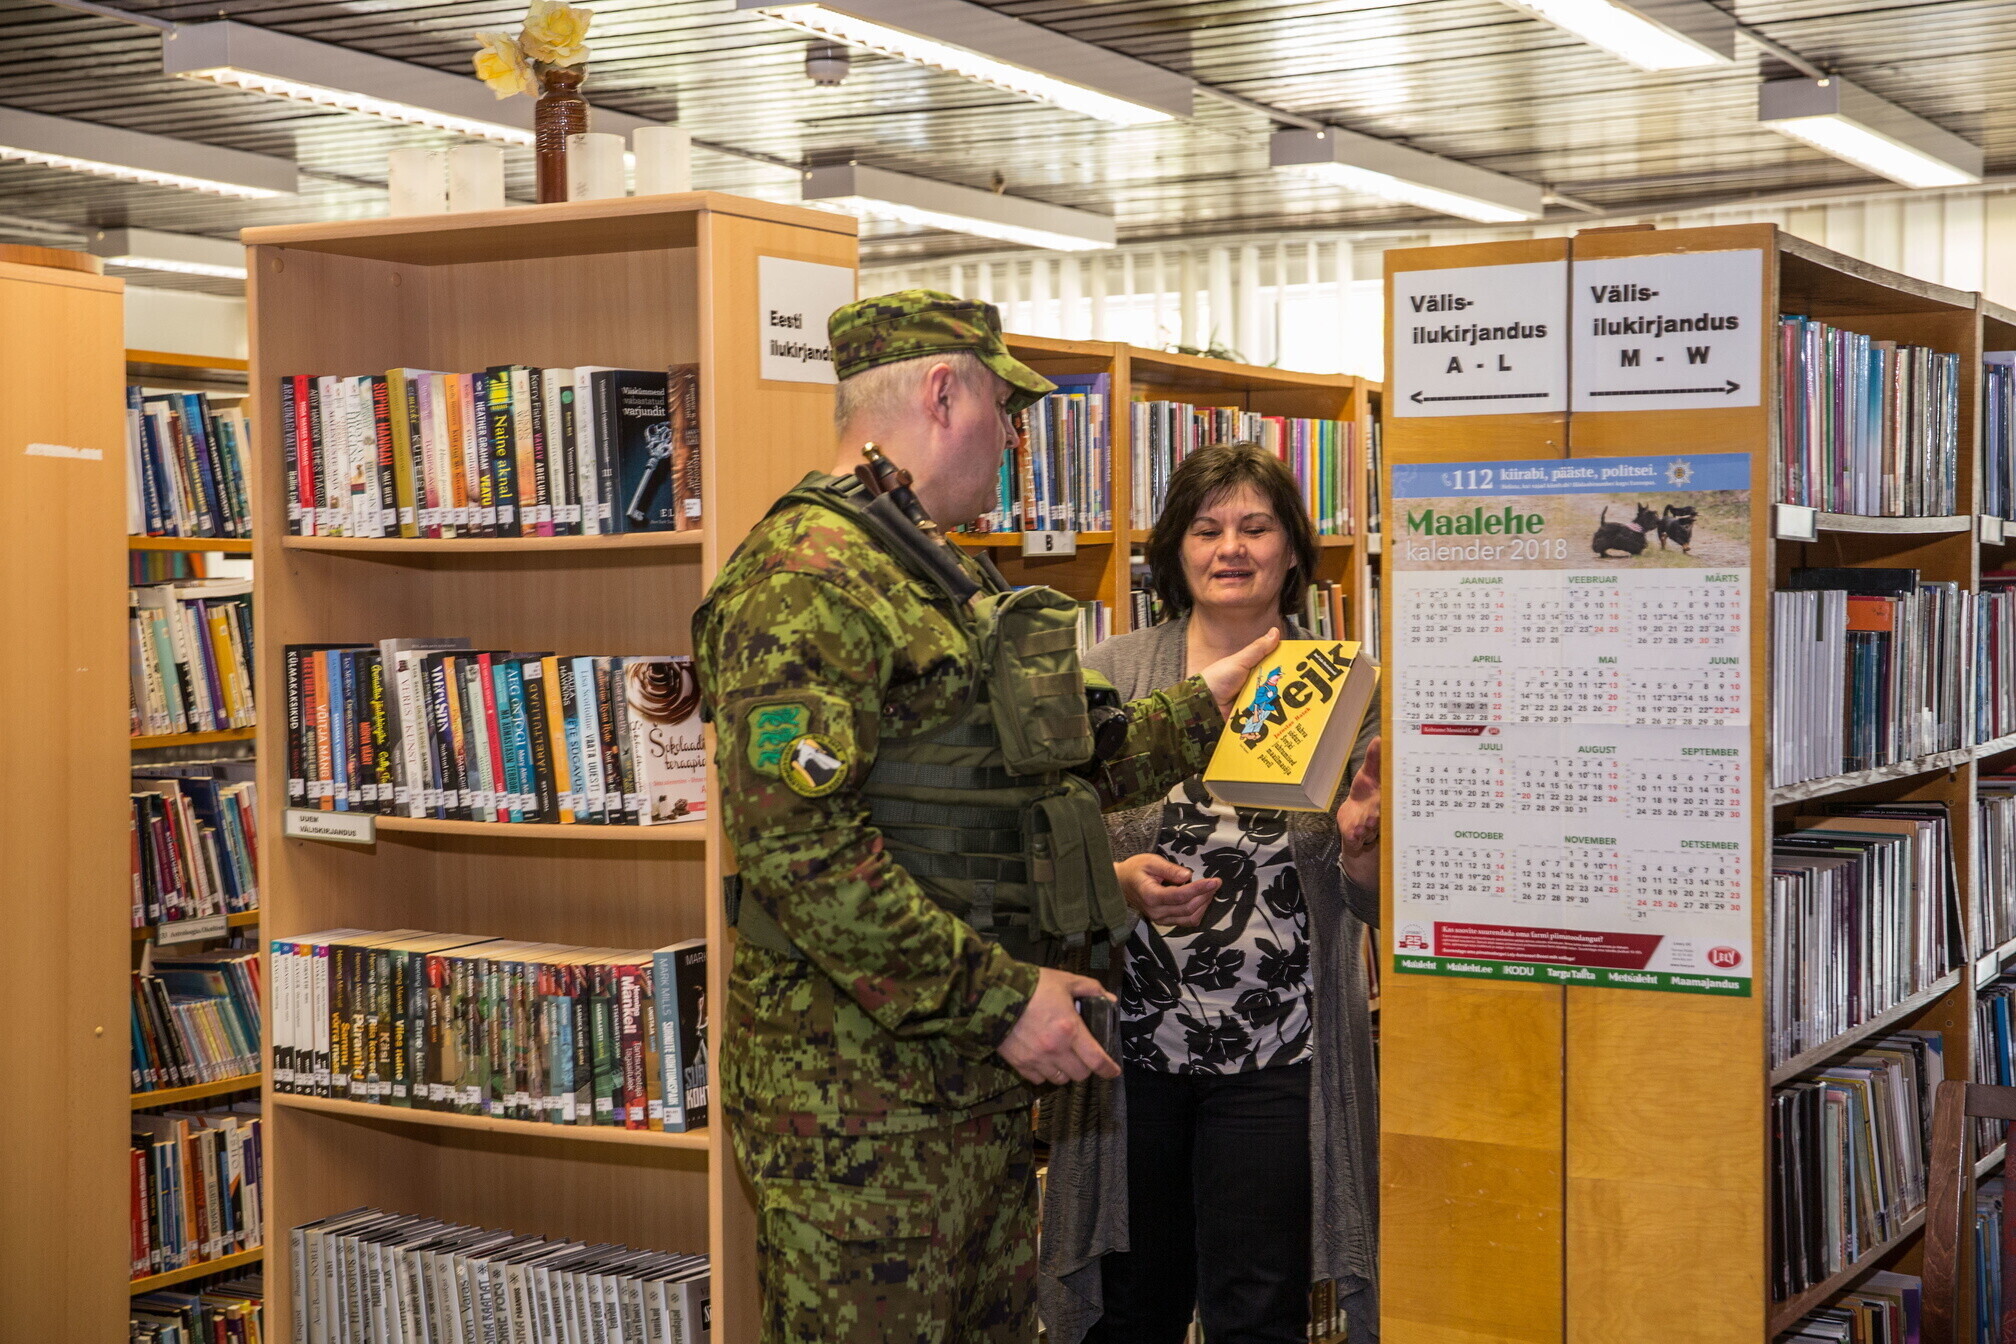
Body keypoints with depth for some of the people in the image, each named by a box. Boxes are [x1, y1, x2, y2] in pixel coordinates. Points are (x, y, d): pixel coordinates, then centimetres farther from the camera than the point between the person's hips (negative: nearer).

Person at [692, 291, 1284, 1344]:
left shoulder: (936, 577, 19)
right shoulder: (808, 574, -16)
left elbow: (1033, 774, 26)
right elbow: (797, 843, -24)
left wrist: (1205, 703, 28)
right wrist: (998, 997, -22)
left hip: (975, 1077, 10)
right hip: (861, 1092, -10)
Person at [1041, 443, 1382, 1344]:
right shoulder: (1112, 673, 2)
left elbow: (1378, 905, 5)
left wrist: (1358, 844, -16)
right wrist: (1120, 882, -18)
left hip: (1276, 1057, 0)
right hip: (1131, 1045, 0)